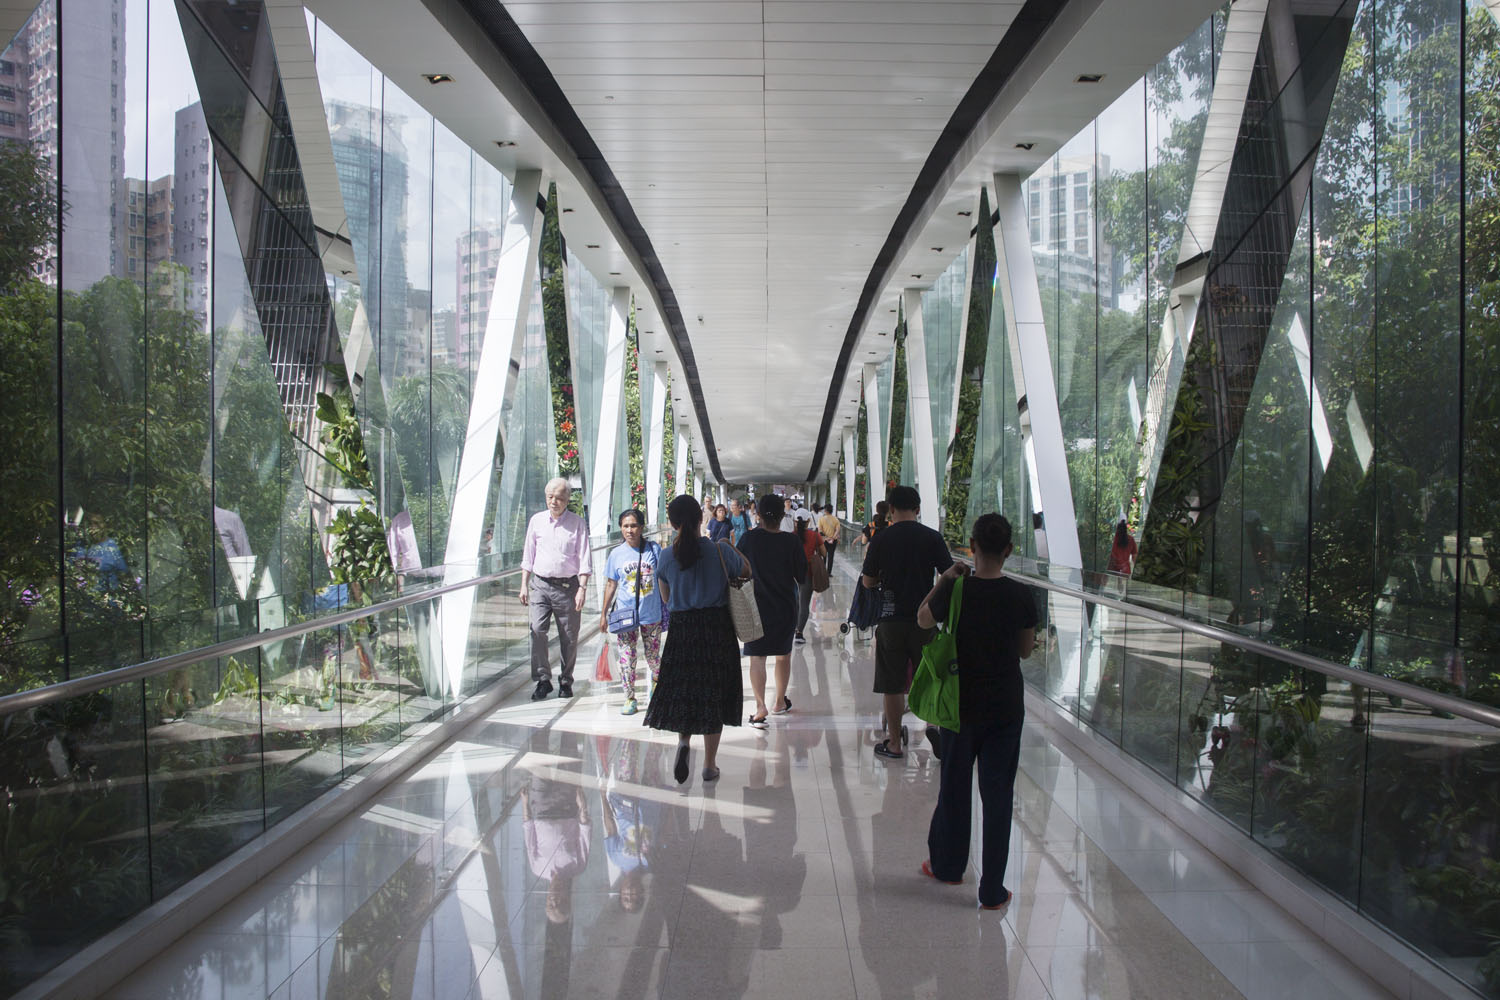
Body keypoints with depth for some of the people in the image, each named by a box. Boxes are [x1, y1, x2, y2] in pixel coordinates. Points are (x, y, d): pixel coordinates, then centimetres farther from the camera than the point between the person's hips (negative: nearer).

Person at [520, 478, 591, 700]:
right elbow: (528, 555, 13)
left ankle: (566, 682, 18)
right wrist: (524, 585, 8)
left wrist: (581, 588, -9)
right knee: (537, 630, -13)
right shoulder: (537, 520, 7)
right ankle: (543, 680, -5)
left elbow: (584, 559, -1)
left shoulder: (578, 524, 0)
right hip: (540, 584, 2)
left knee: (569, 638, 3)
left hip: (567, 586, -1)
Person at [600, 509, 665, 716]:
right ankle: (629, 699, 14)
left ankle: (656, 678, 43)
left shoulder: (654, 549, -3)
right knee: (626, 659, 1)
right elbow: (611, 585, 8)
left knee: (653, 656, 10)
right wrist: (603, 614, 9)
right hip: (625, 614, 0)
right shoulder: (617, 554, -1)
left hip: (652, 614, 0)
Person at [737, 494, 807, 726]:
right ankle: (780, 702, 29)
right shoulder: (791, 542, -10)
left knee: (757, 657, 2)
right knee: (784, 654, 18)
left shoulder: (749, 539, -11)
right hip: (785, 608, 1)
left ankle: (760, 706, -12)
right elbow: (803, 578, -3)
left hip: (756, 606, -1)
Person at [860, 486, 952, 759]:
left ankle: (894, 744, 12)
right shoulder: (932, 538, -3)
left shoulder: (881, 538, -4)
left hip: (891, 619, -1)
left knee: (893, 685, 6)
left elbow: (867, 581, 0)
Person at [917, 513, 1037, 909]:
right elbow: (1026, 651, 2)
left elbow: (922, 619, 6)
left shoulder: (955, 591, -14)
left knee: (954, 788, 17)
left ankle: (947, 865, 35)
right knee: (998, 795, 6)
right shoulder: (1020, 596, -10)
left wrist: (943, 580, 11)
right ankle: (993, 890, 11)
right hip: (1006, 708, 0)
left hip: (961, 704, 0)